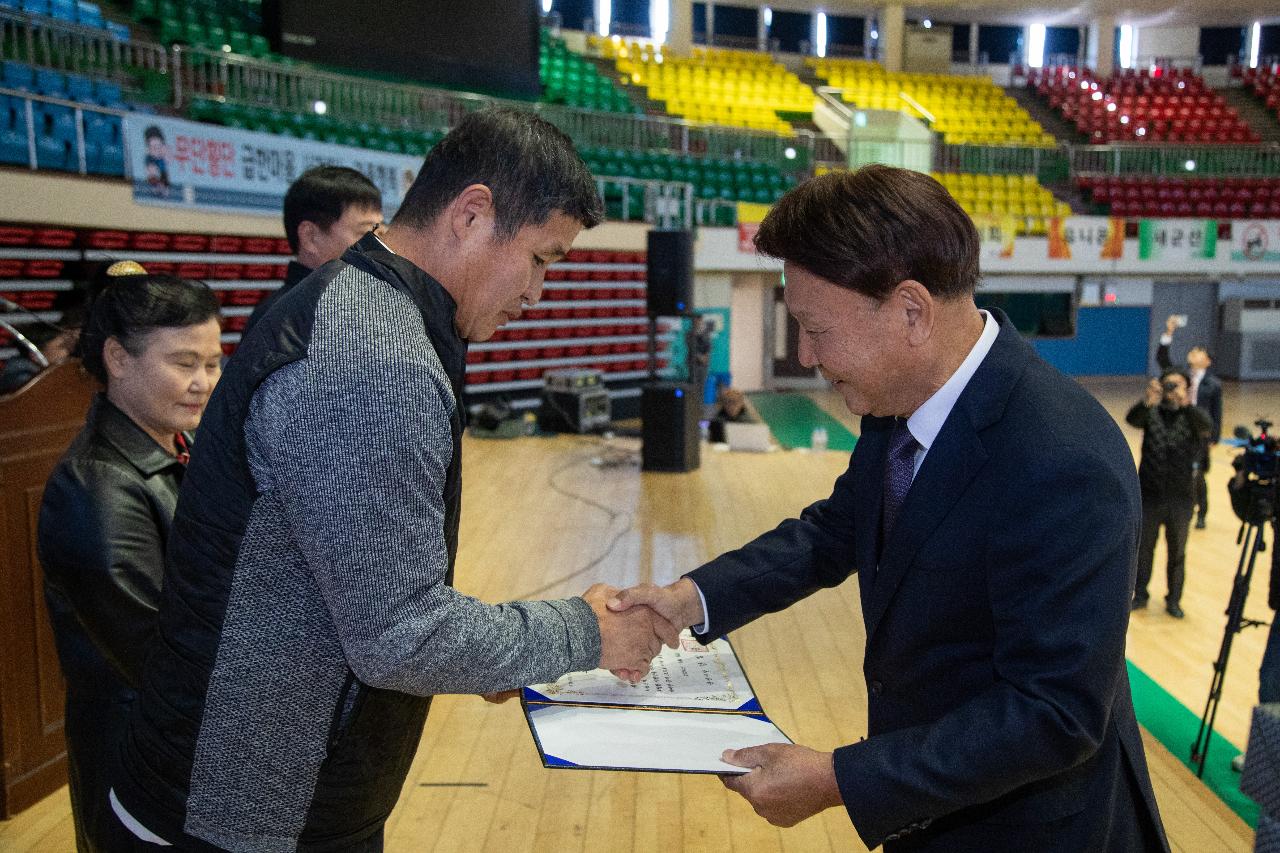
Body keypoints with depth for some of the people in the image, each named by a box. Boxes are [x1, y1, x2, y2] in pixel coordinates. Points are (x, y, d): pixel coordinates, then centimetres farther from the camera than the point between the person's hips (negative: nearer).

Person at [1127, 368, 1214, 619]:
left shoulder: (1193, 415, -2)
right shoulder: (1151, 412, -1)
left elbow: (1206, 425, -24)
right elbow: (1132, 419, -22)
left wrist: (1185, 403, -43)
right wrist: (1148, 402, -44)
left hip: (1181, 497, 0)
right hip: (1149, 494, 0)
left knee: (1177, 551, 10)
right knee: (1143, 547, 12)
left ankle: (1174, 600, 24)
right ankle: (1139, 595, 27)